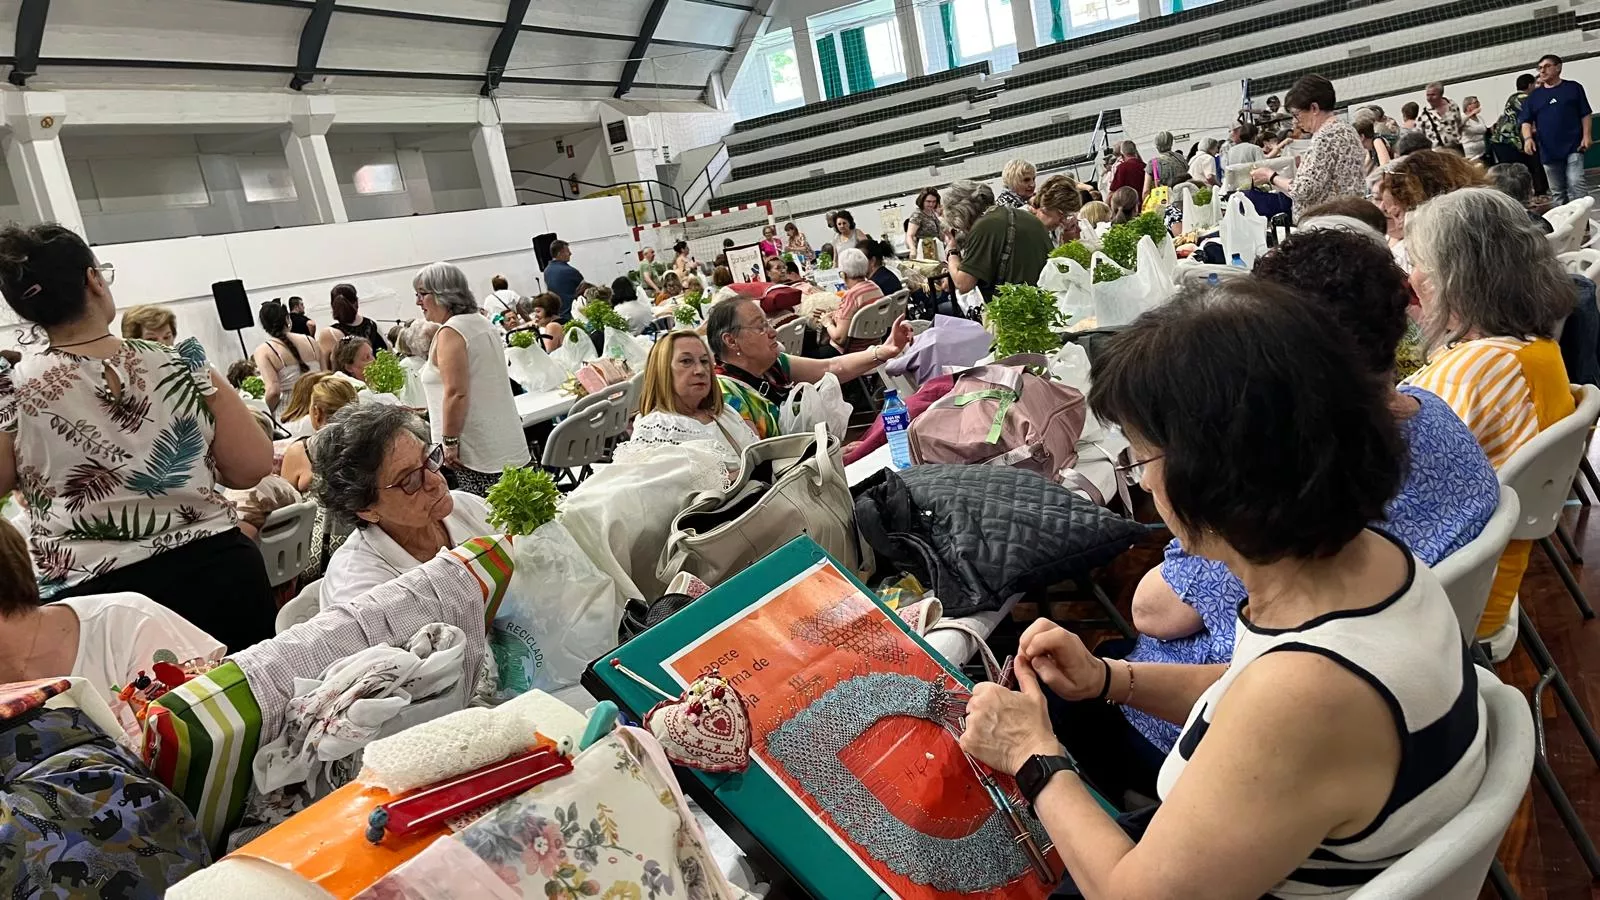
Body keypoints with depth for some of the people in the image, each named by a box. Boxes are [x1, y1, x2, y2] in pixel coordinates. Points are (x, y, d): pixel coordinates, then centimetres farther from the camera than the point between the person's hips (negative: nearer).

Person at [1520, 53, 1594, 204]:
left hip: (1573, 146, -3)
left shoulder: (1573, 88, 4)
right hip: (1548, 151, 3)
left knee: (1575, 183, -16)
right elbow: (1526, 121, 6)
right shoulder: (1534, 95, 10)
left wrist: (1586, 136, -7)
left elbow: (1585, 114, 4)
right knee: (1556, 191, 9)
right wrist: (1528, 138, -13)